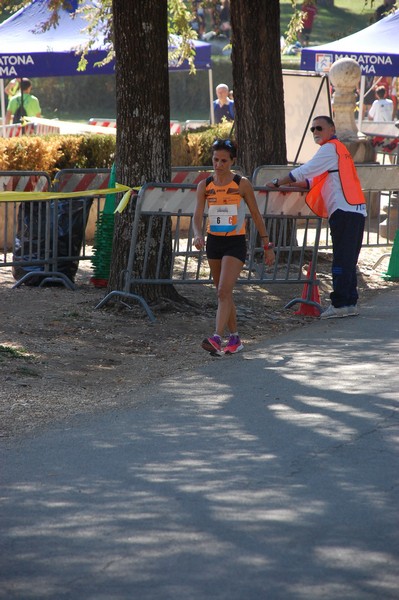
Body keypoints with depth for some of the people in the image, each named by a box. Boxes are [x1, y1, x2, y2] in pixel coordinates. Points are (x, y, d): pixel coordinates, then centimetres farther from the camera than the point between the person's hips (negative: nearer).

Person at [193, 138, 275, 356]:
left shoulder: (242, 184, -6)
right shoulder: (204, 186, 2)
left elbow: (256, 215, 1)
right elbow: (198, 215, -7)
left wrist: (267, 245, 3)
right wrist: (198, 235, -28)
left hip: (235, 242, -5)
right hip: (213, 241, 5)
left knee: (224, 291, -19)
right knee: (223, 294, 12)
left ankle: (217, 338, -28)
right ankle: (234, 339, 24)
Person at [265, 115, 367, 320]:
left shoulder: (330, 148, -4)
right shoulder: (339, 148, 26)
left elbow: (305, 171, -7)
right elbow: (319, 178, 29)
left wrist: (278, 182, 2)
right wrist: (295, 185, 20)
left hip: (344, 211, -10)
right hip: (356, 211, 10)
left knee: (341, 260, -10)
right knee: (347, 261, 11)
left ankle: (340, 304, -12)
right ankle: (350, 303, 12)